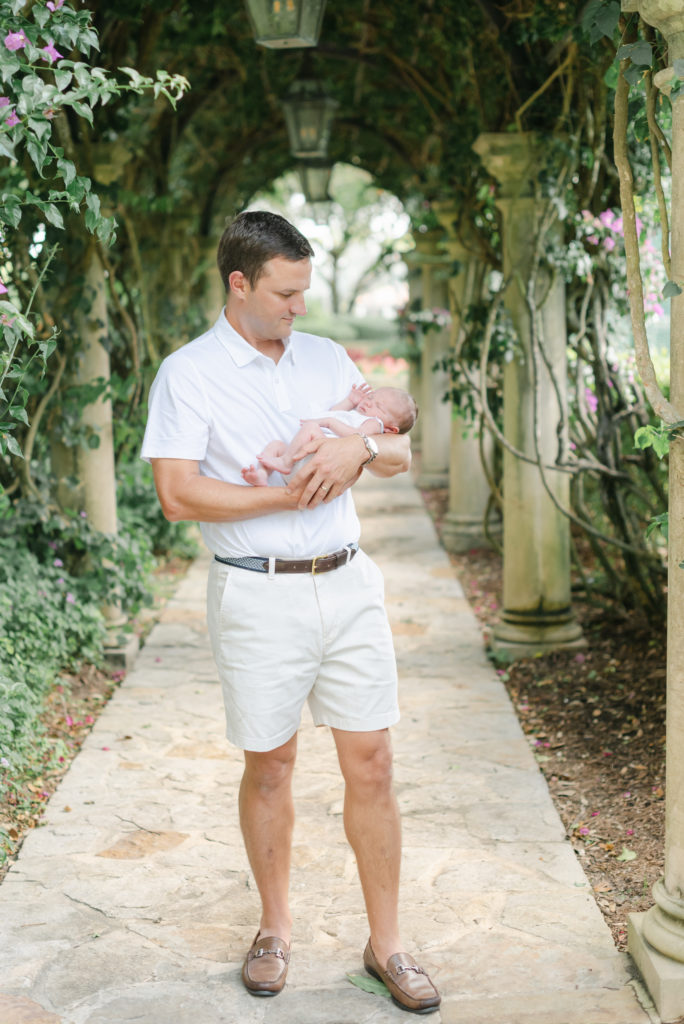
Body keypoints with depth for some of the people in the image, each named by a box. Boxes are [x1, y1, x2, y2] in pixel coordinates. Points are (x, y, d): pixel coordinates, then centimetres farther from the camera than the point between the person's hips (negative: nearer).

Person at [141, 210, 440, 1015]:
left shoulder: (327, 359, 11)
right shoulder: (188, 374, -3)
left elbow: (400, 455, 11)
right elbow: (179, 495, -13)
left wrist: (360, 447, -12)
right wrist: (288, 495, -13)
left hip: (348, 585, 4)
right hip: (259, 595, -4)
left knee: (370, 764, 4)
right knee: (269, 766, 8)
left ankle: (385, 943, 17)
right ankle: (275, 927, 29)